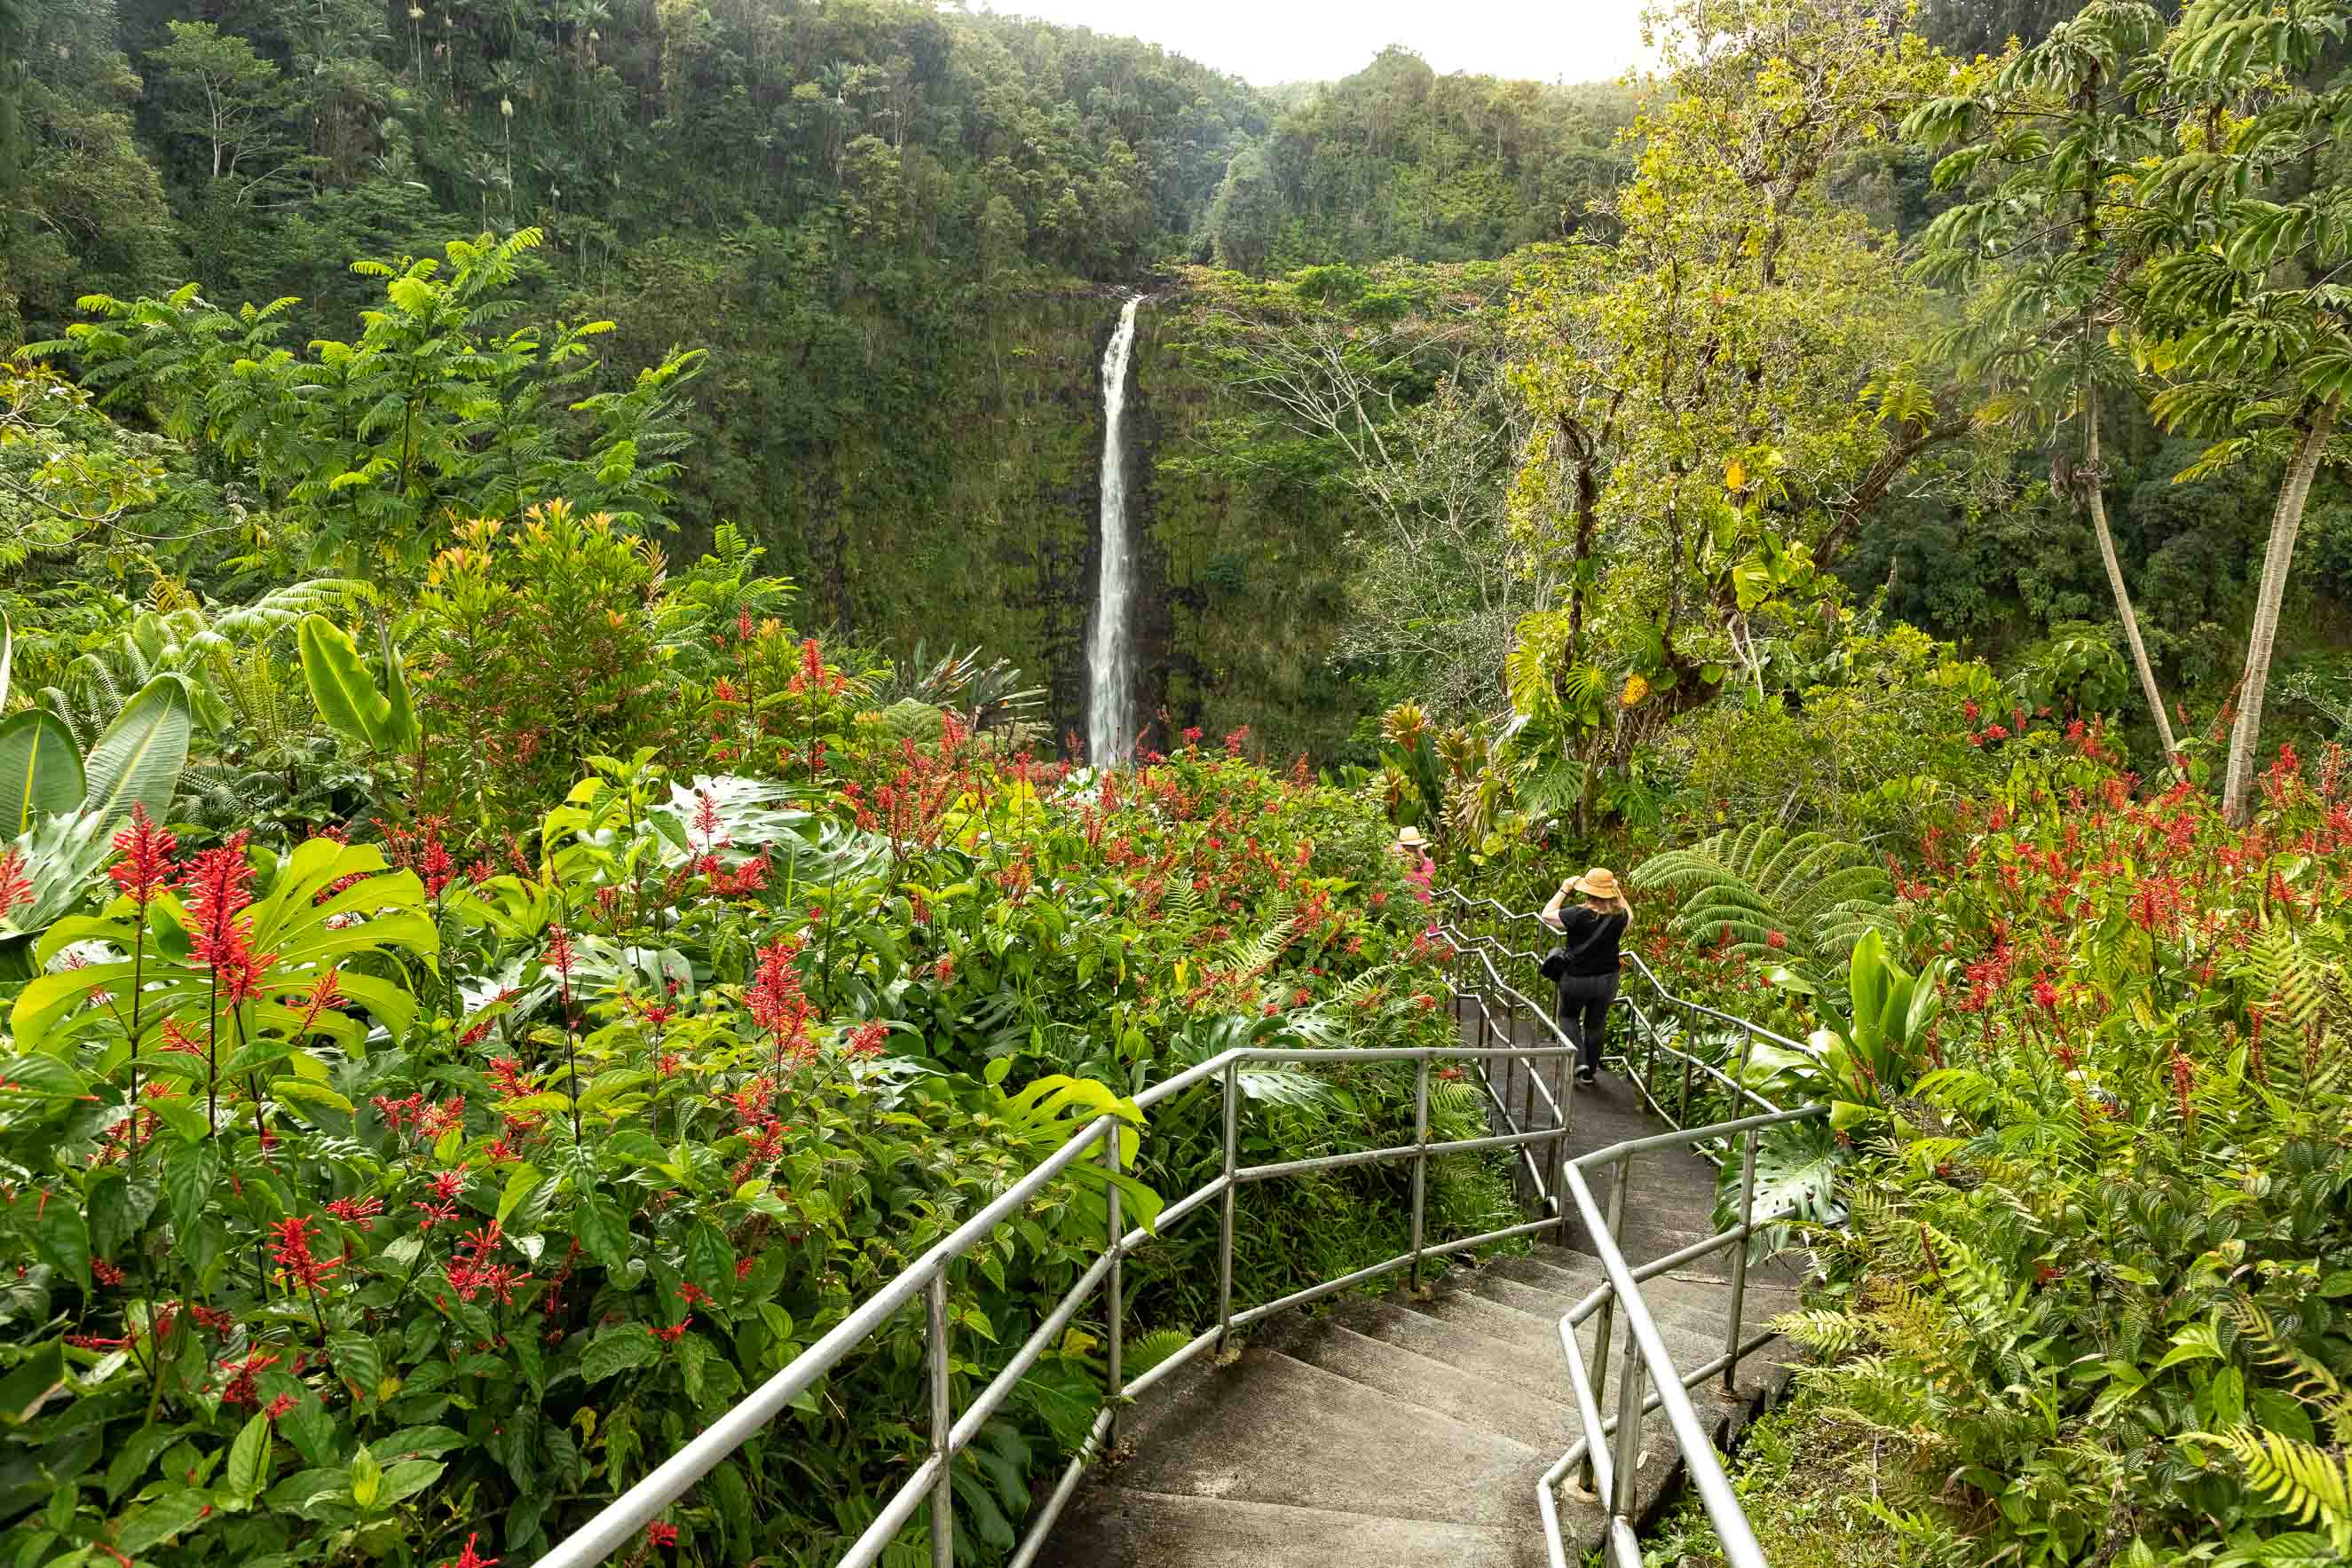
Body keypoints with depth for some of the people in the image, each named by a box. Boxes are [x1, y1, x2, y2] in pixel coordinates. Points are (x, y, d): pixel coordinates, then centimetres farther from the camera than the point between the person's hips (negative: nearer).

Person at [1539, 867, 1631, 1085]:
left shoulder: (1578, 915, -21)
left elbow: (1547, 914, -9)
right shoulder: (1619, 916, -10)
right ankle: (1590, 1071, 30)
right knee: (1596, 1024, 19)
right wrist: (1618, 893, 10)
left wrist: (1564, 890, -5)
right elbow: (1630, 916, 15)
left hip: (1575, 979, -3)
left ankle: (1579, 1060, 6)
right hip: (1606, 979, 3)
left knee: (1569, 1017, 21)